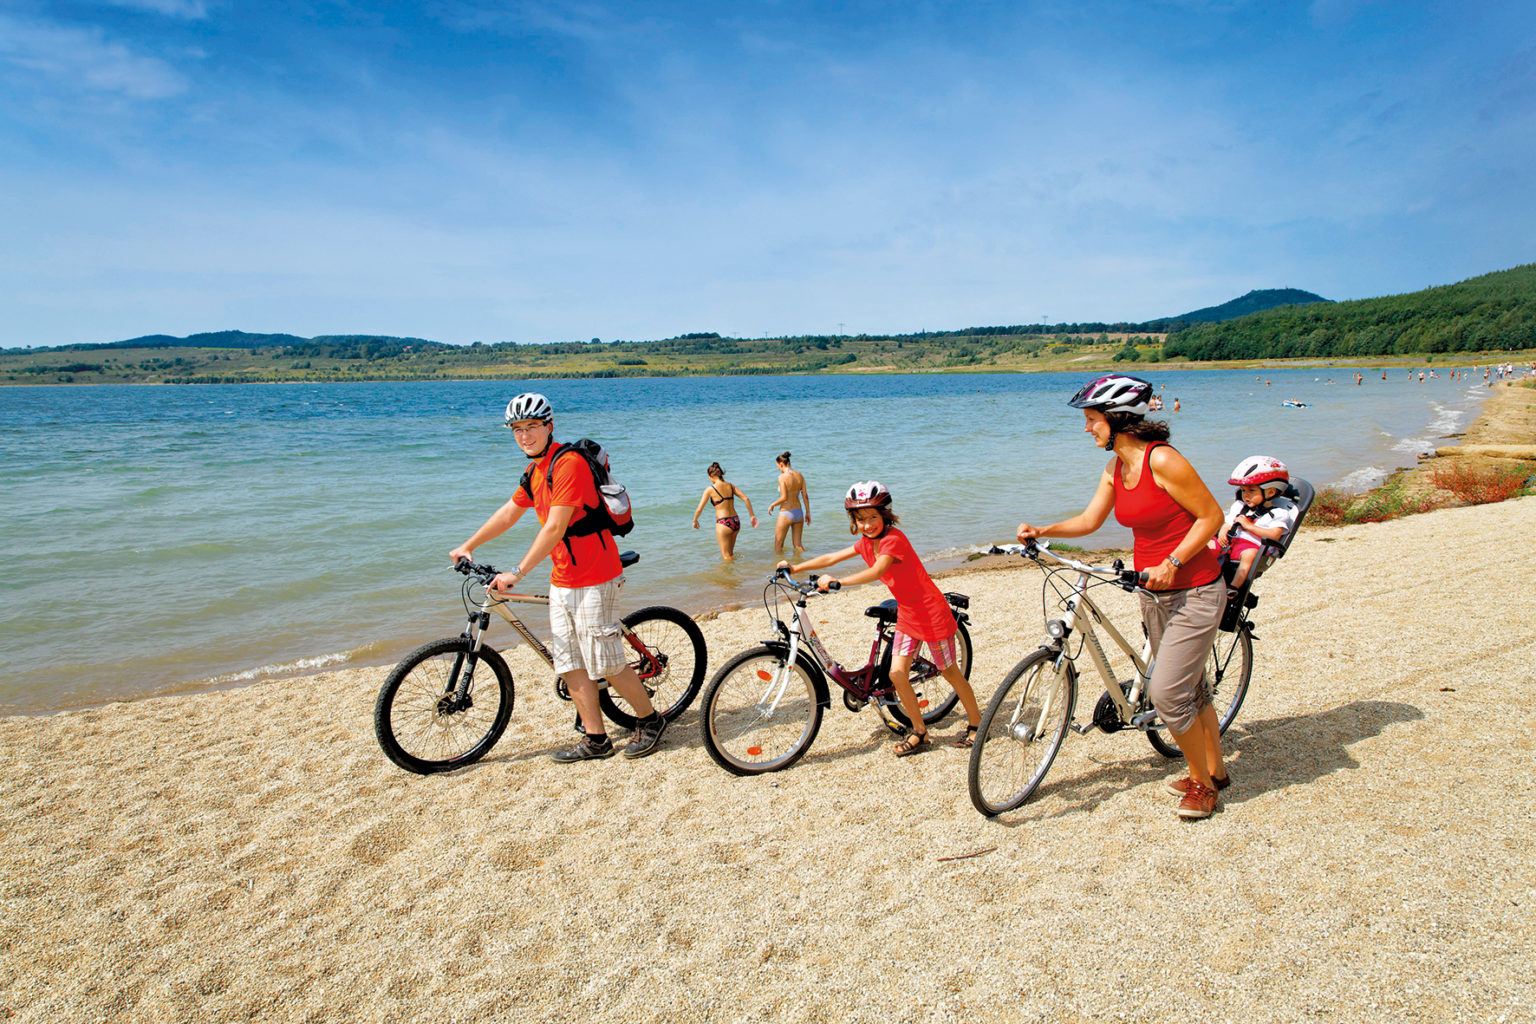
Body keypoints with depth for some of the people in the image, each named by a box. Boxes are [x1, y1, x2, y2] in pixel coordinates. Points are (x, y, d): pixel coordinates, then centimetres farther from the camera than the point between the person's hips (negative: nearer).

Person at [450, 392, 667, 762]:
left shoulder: (568, 463, -18)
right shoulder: (535, 470, 12)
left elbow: (554, 528, -22)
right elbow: (509, 512, 25)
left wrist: (517, 573, -21)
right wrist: (468, 546, 26)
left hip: (593, 578, -9)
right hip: (561, 580, 9)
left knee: (605, 663, -2)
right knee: (570, 663, 8)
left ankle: (650, 721, 17)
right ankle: (595, 739, 18)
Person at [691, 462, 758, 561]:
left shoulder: (710, 489, -8)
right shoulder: (730, 485, 6)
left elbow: (699, 509, -7)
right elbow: (746, 499, 2)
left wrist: (695, 521, 12)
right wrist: (752, 516, 10)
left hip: (723, 524, -6)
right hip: (736, 522, 6)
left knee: (726, 556, 4)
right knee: (730, 553, 23)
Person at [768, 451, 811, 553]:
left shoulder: (782, 477, -15)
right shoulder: (799, 475, 3)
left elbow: (784, 497, -20)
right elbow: (805, 495, 5)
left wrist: (772, 505, -4)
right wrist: (808, 512, 13)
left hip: (786, 514, -6)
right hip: (799, 512, 6)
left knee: (778, 546, 9)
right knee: (798, 544, 16)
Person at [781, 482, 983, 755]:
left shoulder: (893, 539, -24)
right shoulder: (866, 542, 1)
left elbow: (876, 572, -38)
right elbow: (832, 558, 6)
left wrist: (835, 582, -41)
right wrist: (795, 568, 1)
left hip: (932, 614, -7)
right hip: (907, 615, 8)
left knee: (950, 672, 7)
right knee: (897, 673, -1)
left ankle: (976, 725, 28)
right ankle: (919, 733, 14)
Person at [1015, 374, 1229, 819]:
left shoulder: (1162, 460, -22)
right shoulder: (1115, 468, 3)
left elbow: (1212, 516, -17)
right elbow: (1090, 520, 2)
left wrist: (1172, 562, -24)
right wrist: (1042, 531, -12)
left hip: (1194, 591, -8)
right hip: (1154, 593, 8)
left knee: (1165, 691, -8)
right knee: (1189, 686, 19)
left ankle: (1201, 782, 15)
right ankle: (1214, 771, 36)